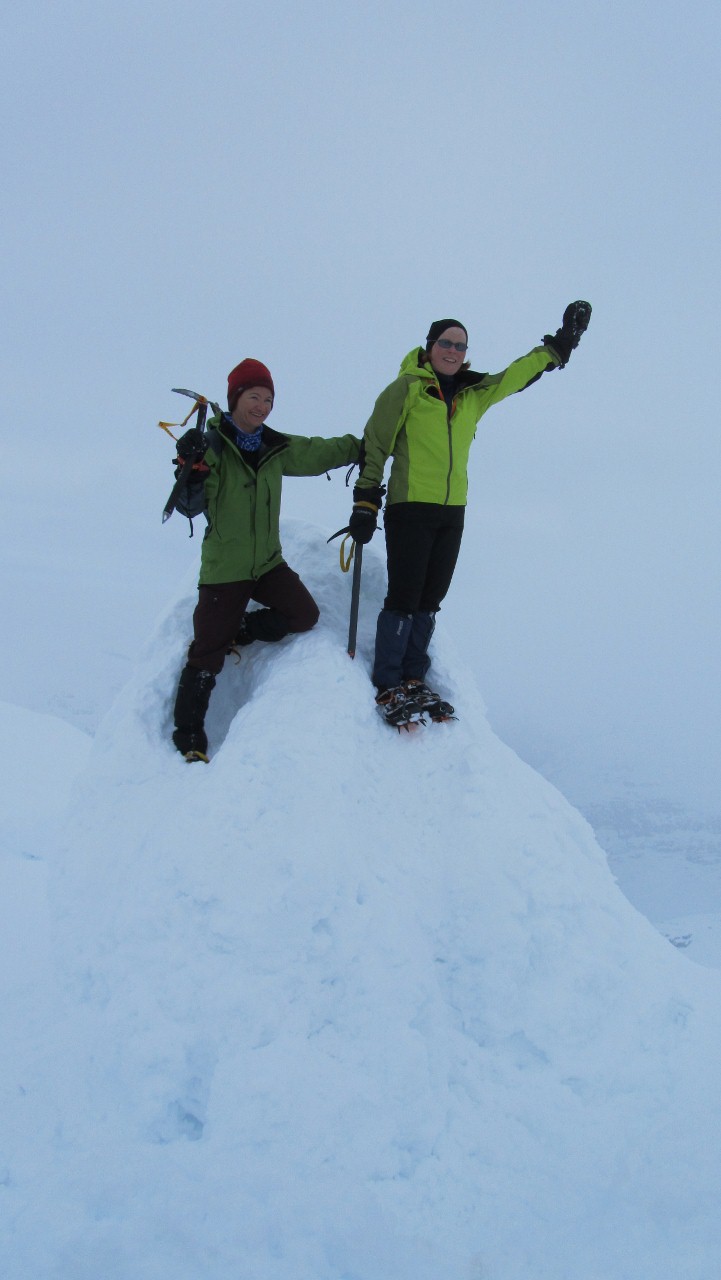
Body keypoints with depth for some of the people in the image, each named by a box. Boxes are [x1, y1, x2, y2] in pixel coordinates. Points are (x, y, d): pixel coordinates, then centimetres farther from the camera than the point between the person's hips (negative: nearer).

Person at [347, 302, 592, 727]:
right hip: (410, 510, -6)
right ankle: (387, 687, 3)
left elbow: (517, 375, 19)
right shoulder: (407, 388, -4)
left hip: (452, 514, 6)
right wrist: (366, 501, -11)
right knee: (404, 599, -7)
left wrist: (561, 343, 15)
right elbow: (375, 444, -5)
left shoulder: (474, 395, 11)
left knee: (430, 600, 10)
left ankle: (413, 679, 21)